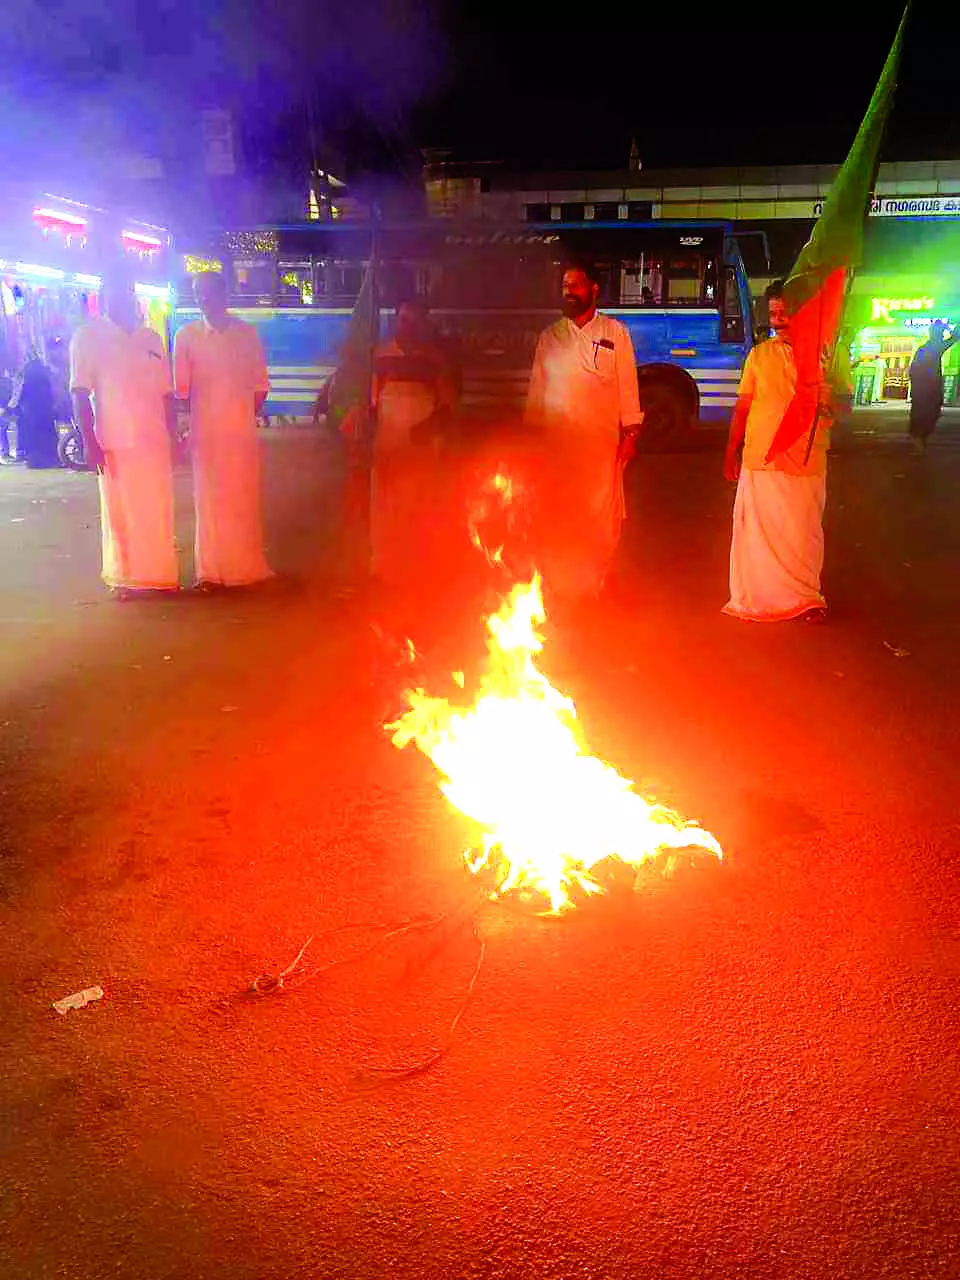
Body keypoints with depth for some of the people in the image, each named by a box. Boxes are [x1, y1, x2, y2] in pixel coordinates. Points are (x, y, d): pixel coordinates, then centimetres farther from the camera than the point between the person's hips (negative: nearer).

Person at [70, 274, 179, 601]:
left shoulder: (151, 338, 14)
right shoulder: (88, 337, 1)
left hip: (155, 442, 4)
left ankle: (157, 575, 18)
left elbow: (167, 393, 16)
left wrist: (171, 437, 10)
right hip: (115, 443, -4)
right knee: (120, 513, 1)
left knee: (158, 512, 7)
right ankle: (125, 578, 12)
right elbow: (81, 395, -4)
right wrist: (90, 443, -12)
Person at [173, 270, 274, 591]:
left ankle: (246, 566, 15)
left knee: (245, 500, 5)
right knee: (209, 500, 1)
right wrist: (194, 422, 1)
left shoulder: (247, 333, 6)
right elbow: (181, 387, 6)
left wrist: (248, 416, 3)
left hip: (243, 432, 1)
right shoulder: (187, 336, 3)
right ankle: (211, 571, 6)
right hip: (205, 432, -1)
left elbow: (260, 385, 8)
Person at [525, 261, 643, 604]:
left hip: (602, 445, -1)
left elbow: (627, 385, 5)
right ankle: (559, 588, 10)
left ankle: (595, 586, 11)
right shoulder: (550, 336, 12)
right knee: (557, 520, 0)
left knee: (602, 519, -2)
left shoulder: (614, 333, 7)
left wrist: (630, 434, -2)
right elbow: (537, 389, 15)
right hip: (557, 444, 2)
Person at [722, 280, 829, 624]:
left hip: (806, 462, -1)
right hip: (759, 458, 1)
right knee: (757, 530, 3)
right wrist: (731, 453, 6)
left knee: (804, 531, 4)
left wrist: (827, 399, -15)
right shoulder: (759, 354, 8)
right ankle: (756, 597, 15)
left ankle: (807, 596, 19)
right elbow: (743, 407, 10)